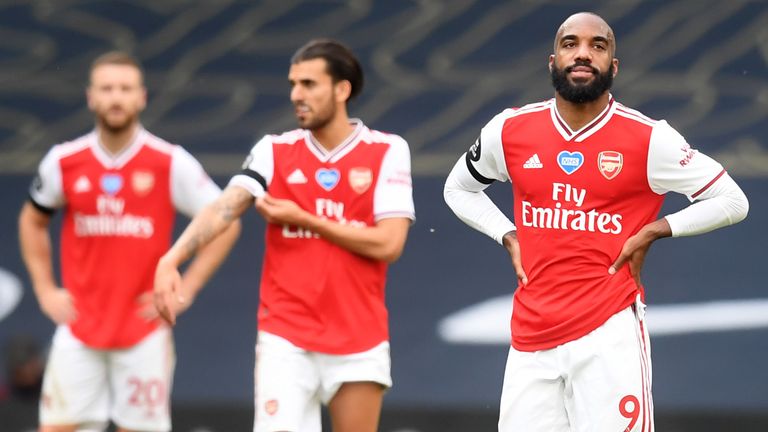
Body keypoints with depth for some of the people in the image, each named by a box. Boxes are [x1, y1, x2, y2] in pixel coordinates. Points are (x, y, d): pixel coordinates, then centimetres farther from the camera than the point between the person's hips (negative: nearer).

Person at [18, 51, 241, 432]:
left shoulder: (171, 163, -6)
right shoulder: (63, 162, 1)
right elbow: (33, 221, 19)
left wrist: (185, 290, -6)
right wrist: (45, 289, 9)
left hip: (144, 332, -2)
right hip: (79, 329, 2)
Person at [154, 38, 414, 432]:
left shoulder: (387, 152, -1)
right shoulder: (274, 151, 3)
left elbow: (388, 244, -11)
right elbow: (224, 208, -12)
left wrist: (303, 219, -11)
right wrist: (171, 260, -29)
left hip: (359, 343, 0)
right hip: (286, 340, 0)